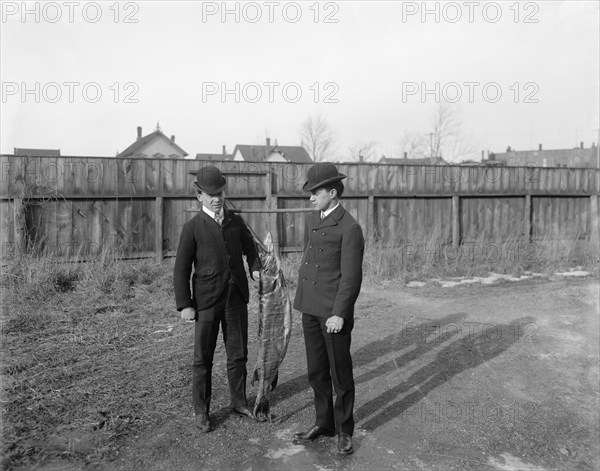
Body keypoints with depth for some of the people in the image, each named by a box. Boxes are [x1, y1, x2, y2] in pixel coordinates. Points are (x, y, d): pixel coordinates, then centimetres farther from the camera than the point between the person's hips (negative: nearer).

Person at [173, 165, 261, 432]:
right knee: (203, 359, 7)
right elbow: (181, 269, -5)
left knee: (238, 353, 14)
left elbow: (250, 249, 19)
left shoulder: (236, 222, 7)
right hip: (206, 302, -4)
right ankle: (201, 411, 22)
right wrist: (184, 305, -10)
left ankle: (239, 402, 31)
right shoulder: (192, 228, -5)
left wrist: (256, 269, -2)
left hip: (237, 299, 4)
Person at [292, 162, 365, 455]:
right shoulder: (312, 220, 11)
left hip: (333, 312, -7)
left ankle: (344, 430, 23)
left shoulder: (350, 228, -13)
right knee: (316, 372, 15)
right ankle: (324, 423, 31)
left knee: (340, 375, 7)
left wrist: (340, 314, -18)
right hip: (310, 309, 7)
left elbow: (351, 277, -16)